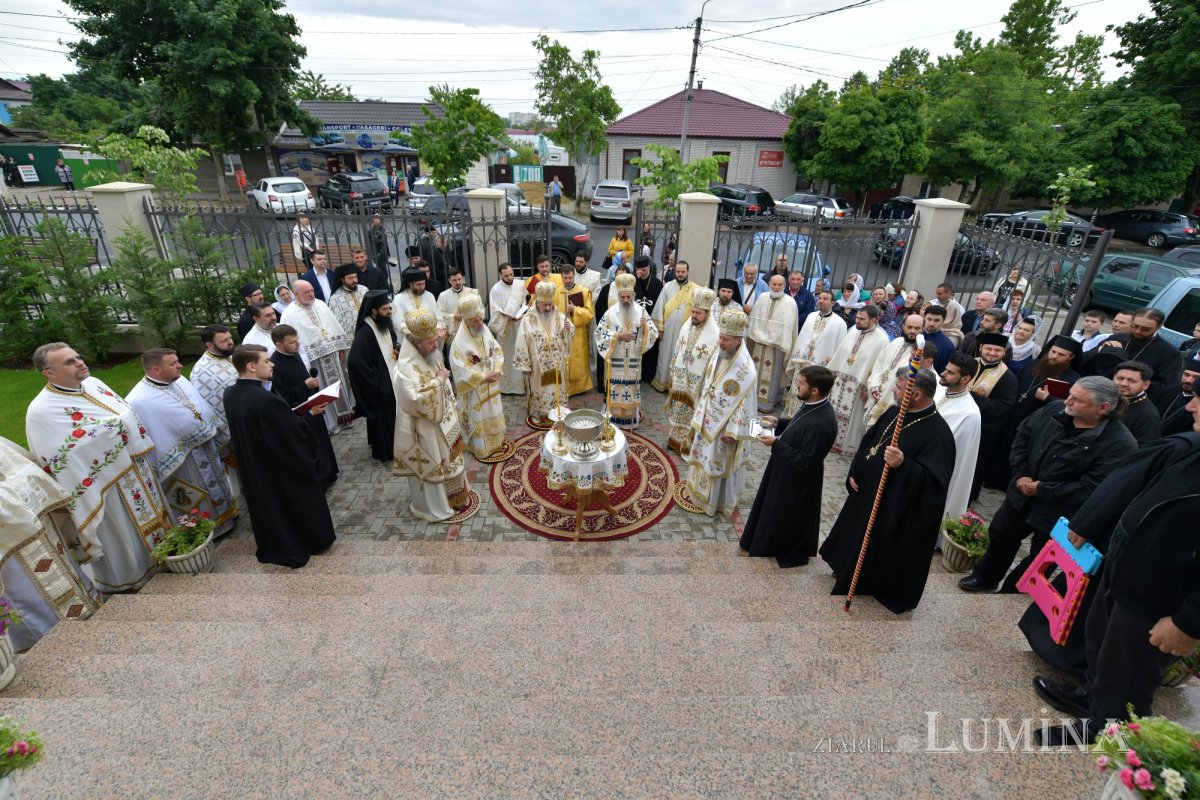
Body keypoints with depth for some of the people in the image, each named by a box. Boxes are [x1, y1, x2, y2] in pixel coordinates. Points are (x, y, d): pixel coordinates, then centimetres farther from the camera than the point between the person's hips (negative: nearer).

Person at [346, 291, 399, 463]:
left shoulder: (385, 324, 1)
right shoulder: (365, 332, -25)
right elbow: (354, 362, -32)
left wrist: (397, 348, -3)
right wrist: (374, 379, -20)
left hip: (392, 378, 8)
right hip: (379, 385, -8)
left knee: (393, 415, 20)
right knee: (382, 418, 8)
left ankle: (393, 446, 39)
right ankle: (384, 451, 25)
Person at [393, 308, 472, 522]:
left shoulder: (430, 356, 1)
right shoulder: (405, 367, -26)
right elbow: (415, 400, -35)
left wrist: (452, 409, 13)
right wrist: (438, 381, -27)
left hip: (442, 421, 9)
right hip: (424, 429, -8)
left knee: (447, 460, 21)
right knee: (431, 466, 8)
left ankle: (452, 496, 40)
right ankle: (433, 506, 26)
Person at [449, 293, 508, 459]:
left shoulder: (486, 331, -3)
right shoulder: (459, 342, -22)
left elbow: (497, 351, 5)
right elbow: (461, 370, -22)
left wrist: (497, 371, -11)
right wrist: (483, 377, -20)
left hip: (491, 385, 6)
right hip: (474, 389, -6)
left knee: (493, 414, 19)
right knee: (478, 418, 9)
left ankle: (496, 442, 38)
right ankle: (481, 447, 26)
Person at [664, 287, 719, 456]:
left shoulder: (714, 335, -19)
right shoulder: (686, 327, 0)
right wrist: (673, 373, 12)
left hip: (698, 384, -6)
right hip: (680, 380, 6)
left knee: (693, 416, 7)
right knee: (678, 411, 18)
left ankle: (689, 446, 23)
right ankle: (675, 440, 36)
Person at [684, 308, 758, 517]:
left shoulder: (745, 368, -27)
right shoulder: (719, 353, -5)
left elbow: (745, 403, -22)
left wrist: (733, 432, -19)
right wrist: (699, 409, 15)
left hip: (724, 424, -7)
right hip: (706, 419, 7)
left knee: (718, 462, 10)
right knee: (702, 456, 23)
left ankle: (715, 500, 31)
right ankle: (699, 490, 44)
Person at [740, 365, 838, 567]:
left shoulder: (821, 423, -35)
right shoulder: (814, 406, -6)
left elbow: (805, 461, -30)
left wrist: (776, 444, -28)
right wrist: (779, 423, 0)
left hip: (797, 481, -9)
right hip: (786, 471, 9)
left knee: (788, 517, 15)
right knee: (774, 510, 27)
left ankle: (793, 553, 41)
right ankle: (768, 542, 50)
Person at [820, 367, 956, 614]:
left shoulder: (938, 434, -26)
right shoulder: (895, 412, -2)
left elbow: (934, 481, -32)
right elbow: (869, 441, 11)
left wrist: (903, 465, -46)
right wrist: (854, 471, 4)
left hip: (896, 509, -8)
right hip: (866, 492, 8)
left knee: (881, 552, 13)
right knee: (854, 536, 26)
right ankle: (846, 571, 49)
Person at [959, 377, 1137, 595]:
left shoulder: (1120, 444, -26)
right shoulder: (1055, 409, -10)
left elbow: (1090, 488, -27)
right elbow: (1023, 435, 1)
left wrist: (1042, 489, -21)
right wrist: (1020, 474, -9)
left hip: (1059, 514, -5)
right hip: (1022, 493, 5)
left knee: (1038, 560, 17)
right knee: (1000, 535, 23)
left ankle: (1010, 595, 41)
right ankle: (985, 578, 46)